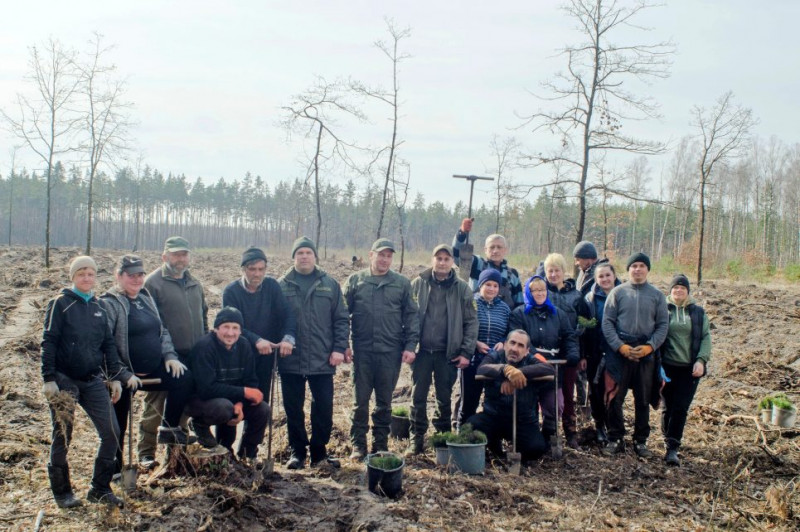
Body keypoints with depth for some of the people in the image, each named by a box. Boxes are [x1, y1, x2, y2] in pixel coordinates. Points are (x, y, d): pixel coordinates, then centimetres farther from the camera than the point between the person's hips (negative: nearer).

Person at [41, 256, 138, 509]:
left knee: (112, 433, -1)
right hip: (64, 380, -5)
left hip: (93, 381, 5)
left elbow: (108, 344, 14)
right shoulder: (60, 303, -4)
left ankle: (100, 488, 13)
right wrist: (48, 379, -14)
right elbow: (48, 343, -8)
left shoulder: (97, 307, 11)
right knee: (62, 438, 3)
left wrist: (115, 377, 9)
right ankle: (62, 492, 19)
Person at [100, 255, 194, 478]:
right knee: (119, 424, 1)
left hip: (152, 371, 7)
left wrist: (170, 355, 3)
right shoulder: (110, 304, -11)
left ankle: (169, 428, 6)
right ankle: (114, 470, 17)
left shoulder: (146, 298, 13)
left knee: (184, 378, -10)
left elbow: (162, 331, 19)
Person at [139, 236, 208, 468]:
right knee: (156, 405, 0)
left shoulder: (194, 284, 16)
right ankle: (146, 453, 10)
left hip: (192, 357, 7)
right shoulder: (153, 282, -7)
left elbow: (203, 317, 24)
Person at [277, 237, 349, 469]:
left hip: (323, 361, 1)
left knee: (324, 409, 4)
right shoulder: (282, 286, 2)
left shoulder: (330, 285, 5)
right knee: (293, 409, 8)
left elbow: (341, 319, 5)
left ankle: (319, 451, 19)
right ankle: (297, 451, 22)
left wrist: (339, 348, -3)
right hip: (290, 361, 0)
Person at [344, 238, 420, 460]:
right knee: (360, 400, 5)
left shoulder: (402, 283, 6)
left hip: (391, 352, 0)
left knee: (384, 402, 9)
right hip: (362, 350, 0)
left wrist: (410, 345, -3)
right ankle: (358, 444, 14)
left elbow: (411, 316, 5)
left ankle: (381, 444, 19)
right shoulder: (355, 280, 5)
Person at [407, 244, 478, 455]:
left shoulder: (462, 288, 1)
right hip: (421, 351, 0)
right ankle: (417, 437, 15)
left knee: (444, 398, 9)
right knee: (418, 396, 5)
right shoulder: (418, 284, 2)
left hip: (447, 353, 0)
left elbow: (471, 322, 1)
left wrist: (466, 352, -5)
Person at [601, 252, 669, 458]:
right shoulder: (618, 292, 1)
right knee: (615, 398, 1)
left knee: (643, 400, 9)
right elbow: (607, 322, -2)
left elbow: (663, 325, 4)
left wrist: (650, 346, -10)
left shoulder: (657, 295, 6)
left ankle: (640, 440, 20)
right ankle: (615, 439, 14)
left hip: (647, 354, 1)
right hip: (619, 352, -1)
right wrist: (620, 346, -13)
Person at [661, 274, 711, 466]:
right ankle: (670, 440, 22)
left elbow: (706, 337, 7)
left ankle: (672, 448, -7)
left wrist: (701, 360, -6)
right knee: (668, 407, 4)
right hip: (667, 367, -1)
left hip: (690, 368, 1)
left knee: (680, 408, -7)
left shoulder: (698, 312, 8)